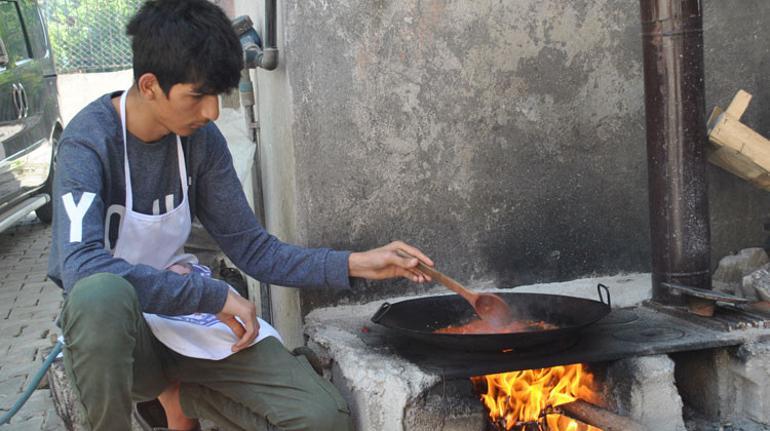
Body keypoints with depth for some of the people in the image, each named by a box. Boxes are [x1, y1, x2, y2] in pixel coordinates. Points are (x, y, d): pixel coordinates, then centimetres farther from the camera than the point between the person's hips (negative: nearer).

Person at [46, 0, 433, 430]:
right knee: (102, 293, -43)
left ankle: (178, 393, 10)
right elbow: (80, 267, -35)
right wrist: (215, 294, -30)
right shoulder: (89, 142, -20)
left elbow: (253, 249, 2)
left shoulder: (202, 139, -2)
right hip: (109, 328, -4)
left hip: (183, 314, 5)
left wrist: (355, 264, -9)